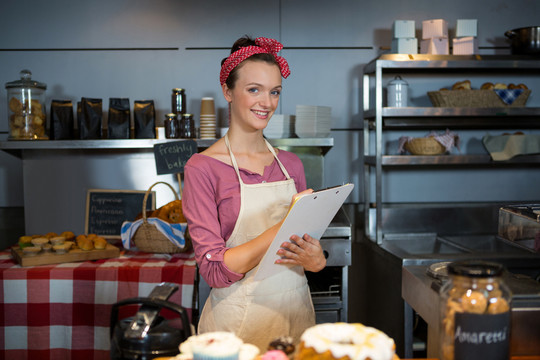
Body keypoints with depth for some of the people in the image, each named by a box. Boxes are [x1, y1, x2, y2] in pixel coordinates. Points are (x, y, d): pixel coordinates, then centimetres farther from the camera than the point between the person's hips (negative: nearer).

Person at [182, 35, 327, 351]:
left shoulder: (290, 164, 5)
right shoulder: (203, 168, -10)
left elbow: (309, 244, 12)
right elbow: (214, 270, -15)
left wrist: (316, 259, -11)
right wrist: (285, 225, -23)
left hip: (297, 311, 5)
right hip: (239, 321, -4)